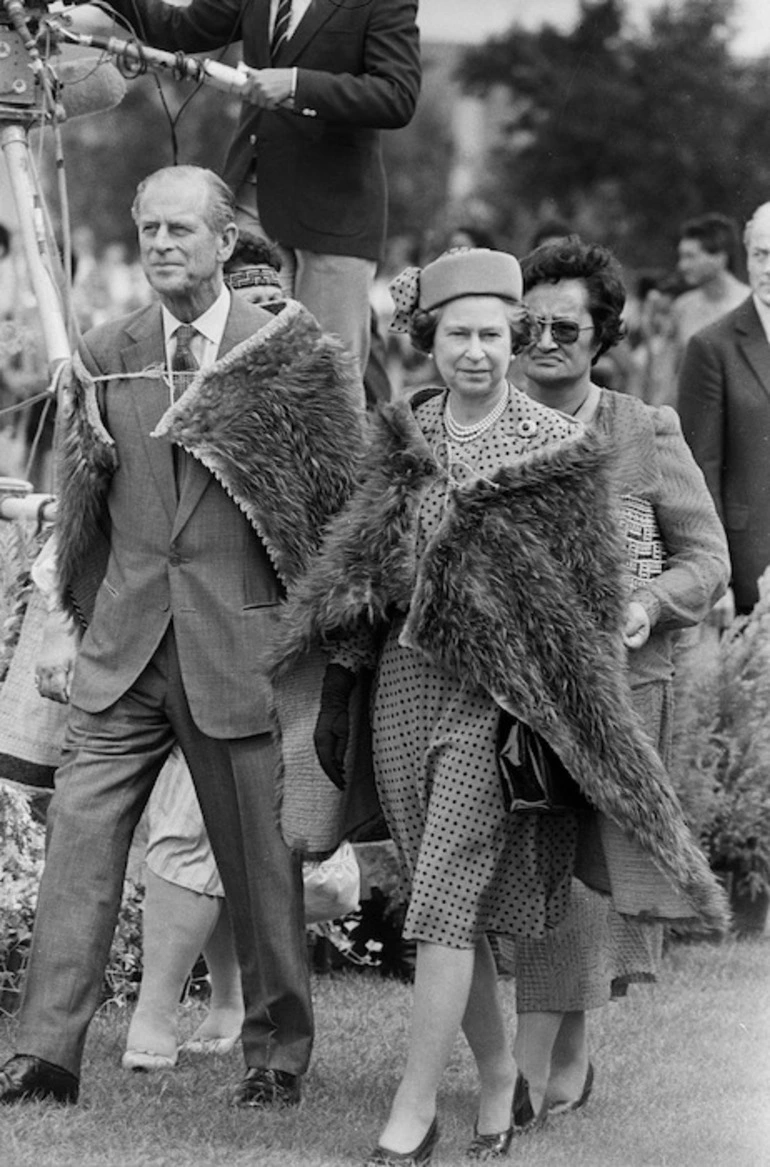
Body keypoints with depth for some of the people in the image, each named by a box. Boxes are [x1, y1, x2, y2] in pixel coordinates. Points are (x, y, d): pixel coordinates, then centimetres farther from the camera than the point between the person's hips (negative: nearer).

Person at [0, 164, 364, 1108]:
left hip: (241, 649, -3)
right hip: (123, 653, 3)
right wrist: (77, 631, 16)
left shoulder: (290, 357, -1)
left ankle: (276, 1054, 19)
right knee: (79, 840, -7)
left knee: (262, 864, 5)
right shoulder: (102, 358, 9)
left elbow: (335, 507, 3)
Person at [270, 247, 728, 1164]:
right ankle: (496, 1073, 23)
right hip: (405, 679, 4)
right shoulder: (400, 441, 9)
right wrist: (335, 699, 5)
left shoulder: (559, 451, -3)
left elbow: (586, 603, -1)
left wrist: (565, 724, -4)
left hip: (501, 693, -4)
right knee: (453, 908, 7)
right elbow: (356, 573, 12)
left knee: (445, 899, -10)